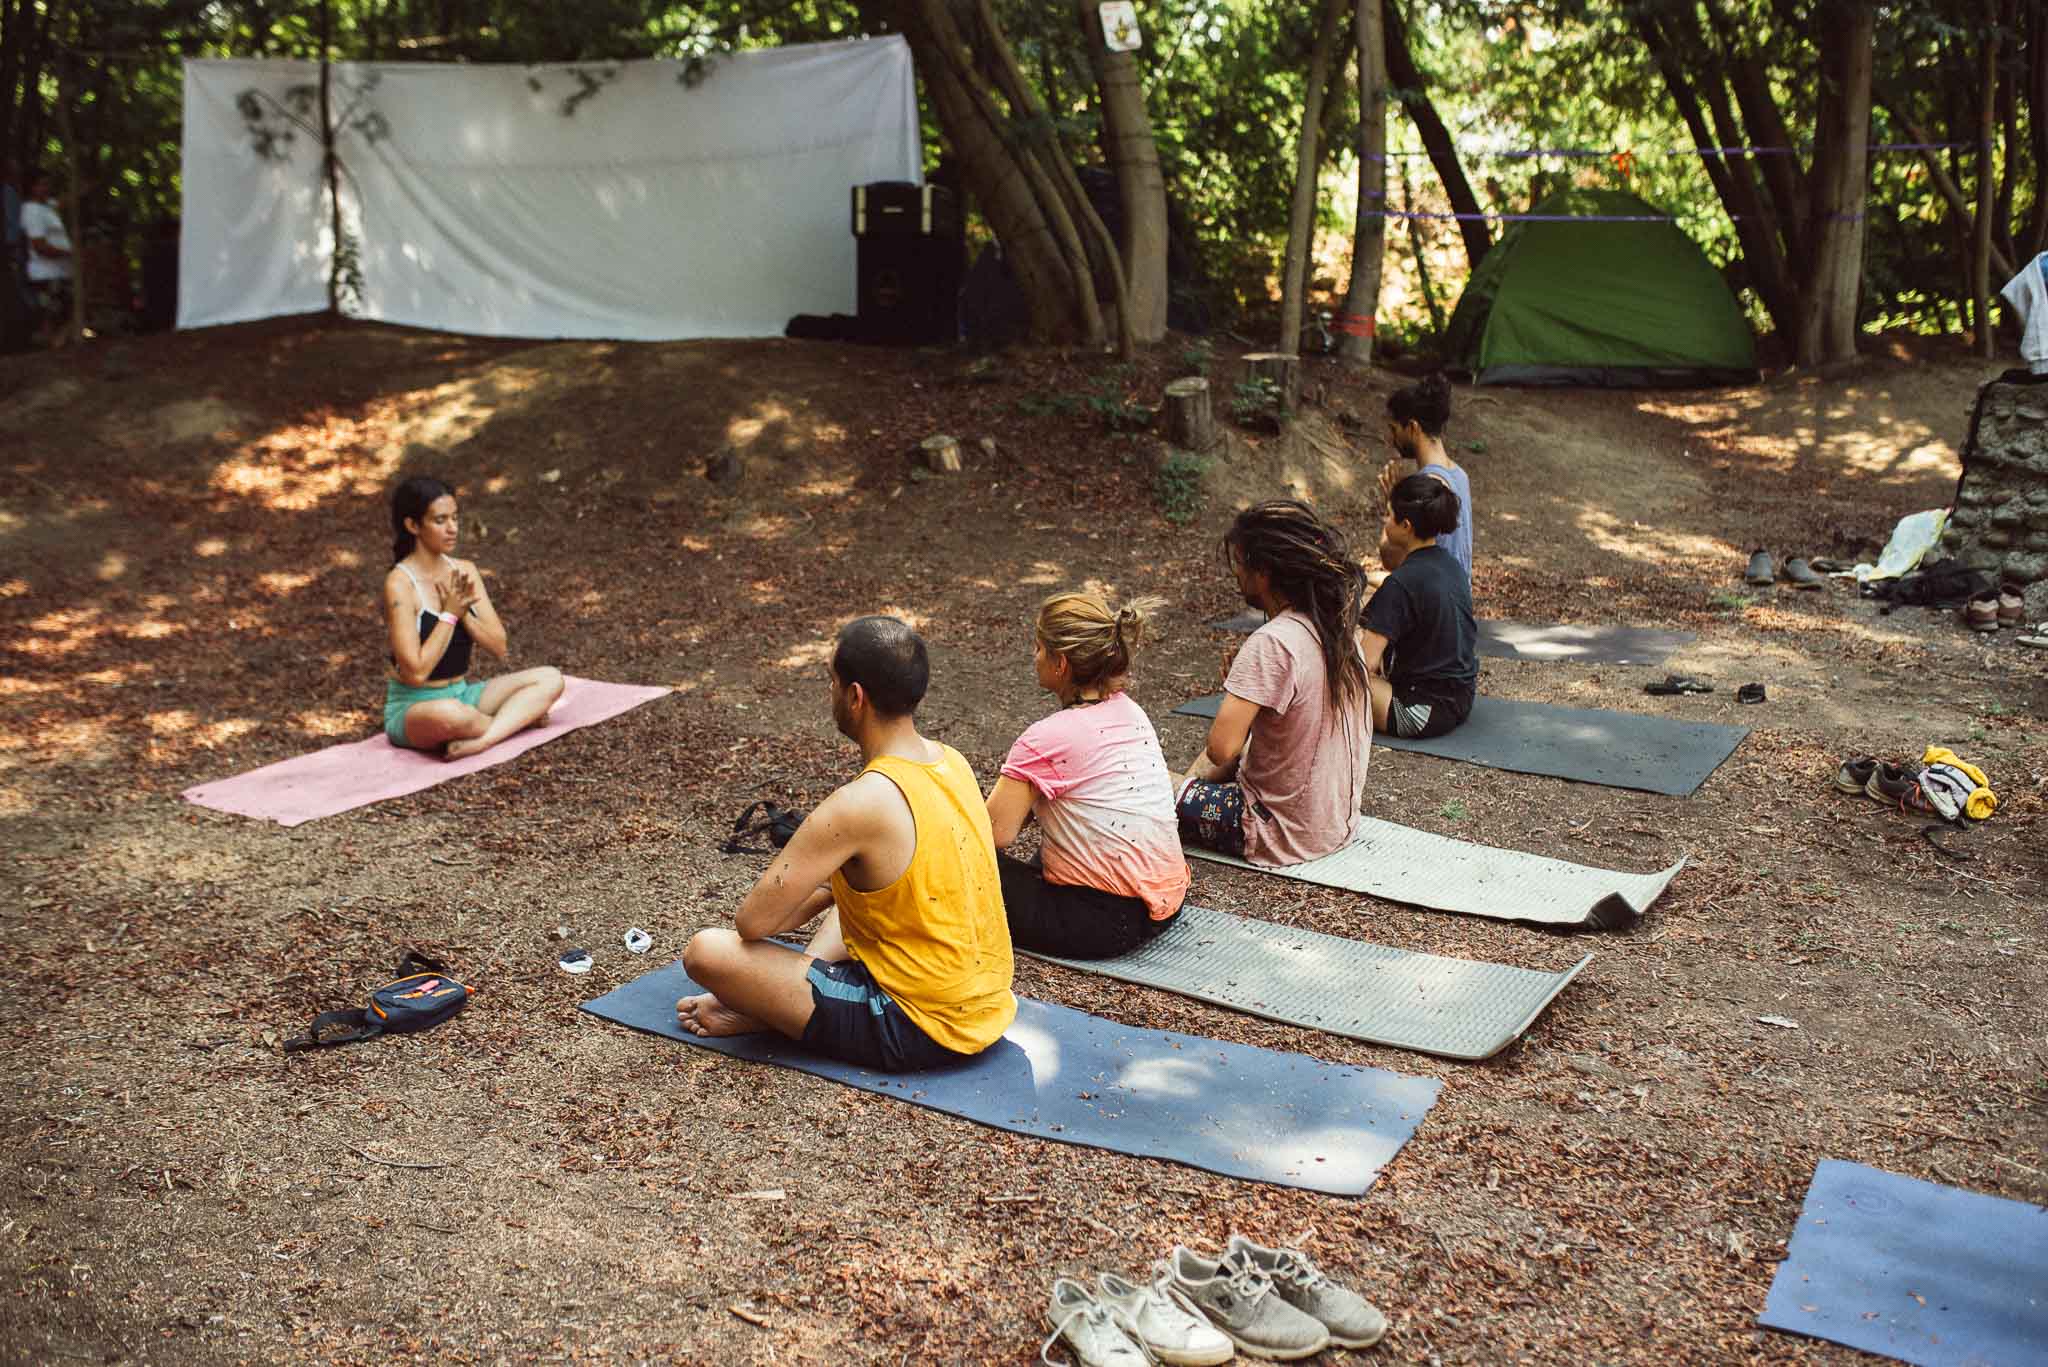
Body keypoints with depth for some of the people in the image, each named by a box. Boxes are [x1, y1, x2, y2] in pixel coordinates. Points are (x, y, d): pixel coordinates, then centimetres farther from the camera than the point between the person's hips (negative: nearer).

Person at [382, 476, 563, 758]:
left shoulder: (464, 571, 4)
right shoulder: (400, 584, -16)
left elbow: (498, 647, 0)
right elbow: (415, 672, -22)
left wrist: (463, 612, -16)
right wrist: (450, 614, -17)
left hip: (462, 694, 7)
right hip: (413, 707, -7)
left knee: (550, 678, -7)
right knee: (446, 714, -42)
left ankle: (483, 740, -24)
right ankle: (518, 718, -13)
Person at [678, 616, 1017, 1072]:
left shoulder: (858, 806, -24)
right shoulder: (952, 761, 2)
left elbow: (753, 922, -17)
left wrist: (821, 890, 3)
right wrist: (832, 885, 13)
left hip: (918, 1032, -8)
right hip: (986, 1004, 8)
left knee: (706, 951, -13)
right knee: (847, 891, 33)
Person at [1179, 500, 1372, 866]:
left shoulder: (1271, 644, -25)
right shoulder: (1340, 629, 2)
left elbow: (1221, 749, -27)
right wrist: (1242, 690, 4)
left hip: (1287, 834, -8)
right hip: (1338, 820, 8)